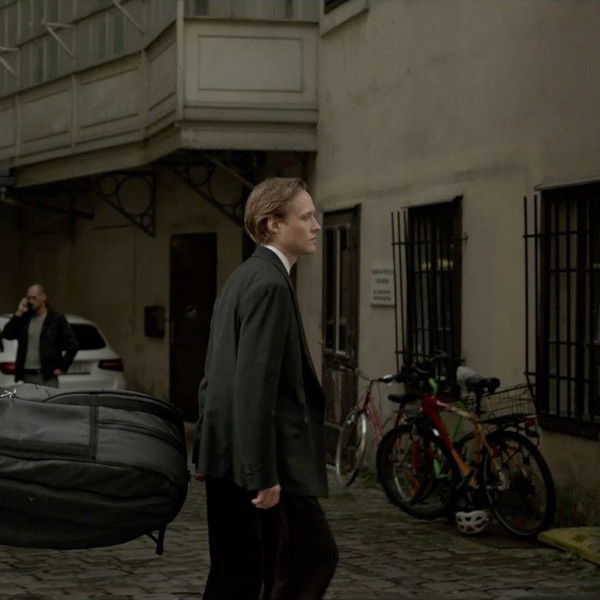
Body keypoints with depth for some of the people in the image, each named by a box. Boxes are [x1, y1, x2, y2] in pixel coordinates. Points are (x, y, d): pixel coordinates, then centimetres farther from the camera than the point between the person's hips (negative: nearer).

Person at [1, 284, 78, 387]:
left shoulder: (56, 318, -1)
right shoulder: (25, 318, 11)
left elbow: (72, 345, -1)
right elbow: (6, 334, 2)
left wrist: (62, 367, -4)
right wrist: (18, 314, -4)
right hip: (27, 376, 4)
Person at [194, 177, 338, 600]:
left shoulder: (243, 279, 16)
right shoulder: (270, 285, -16)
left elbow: (215, 375, 20)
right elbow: (256, 387, -22)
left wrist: (207, 451, 24)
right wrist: (264, 477, -23)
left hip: (228, 460, 10)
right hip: (258, 459, -10)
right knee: (315, 556, -2)